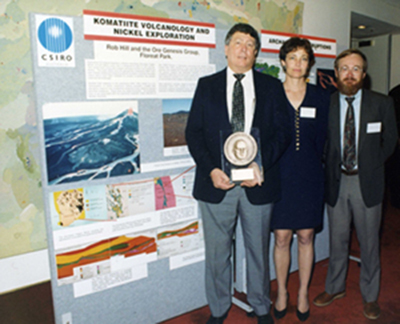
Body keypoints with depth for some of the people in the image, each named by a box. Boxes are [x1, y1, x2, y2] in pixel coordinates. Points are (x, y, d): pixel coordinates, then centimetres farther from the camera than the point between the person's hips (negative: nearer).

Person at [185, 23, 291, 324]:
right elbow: (194, 132, 0)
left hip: (257, 182, 1)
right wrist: (211, 170, -13)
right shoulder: (207, 85, 6)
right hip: (217, 181, 0)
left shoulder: (271, 86, 7)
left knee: (258, 248, 15)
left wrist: (261, 166, -14)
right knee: (217, 251, 11)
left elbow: (282, 132, 1)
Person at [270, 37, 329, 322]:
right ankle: (282, 293, 26)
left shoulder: (321, 98, 5)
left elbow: (322, 140, 9)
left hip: (309, 176, 2)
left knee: (306, 236, 10)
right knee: (282, 237, 5)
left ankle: (303, 293, 28)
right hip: (279, 175, -1)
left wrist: (310, 164, 5)